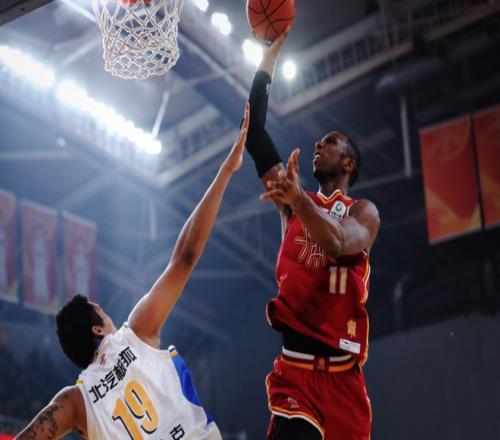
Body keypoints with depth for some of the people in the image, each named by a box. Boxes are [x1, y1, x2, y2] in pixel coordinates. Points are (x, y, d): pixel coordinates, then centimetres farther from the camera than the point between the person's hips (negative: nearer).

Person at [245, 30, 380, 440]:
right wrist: (271, 51, 9)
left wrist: (298, 197, -35)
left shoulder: (363, 212, 4)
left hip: (342, 372, -1)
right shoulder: (295, 201, 13)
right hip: (295, 365, 1)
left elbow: (338, 246, -21)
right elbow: (255, 130, 9)